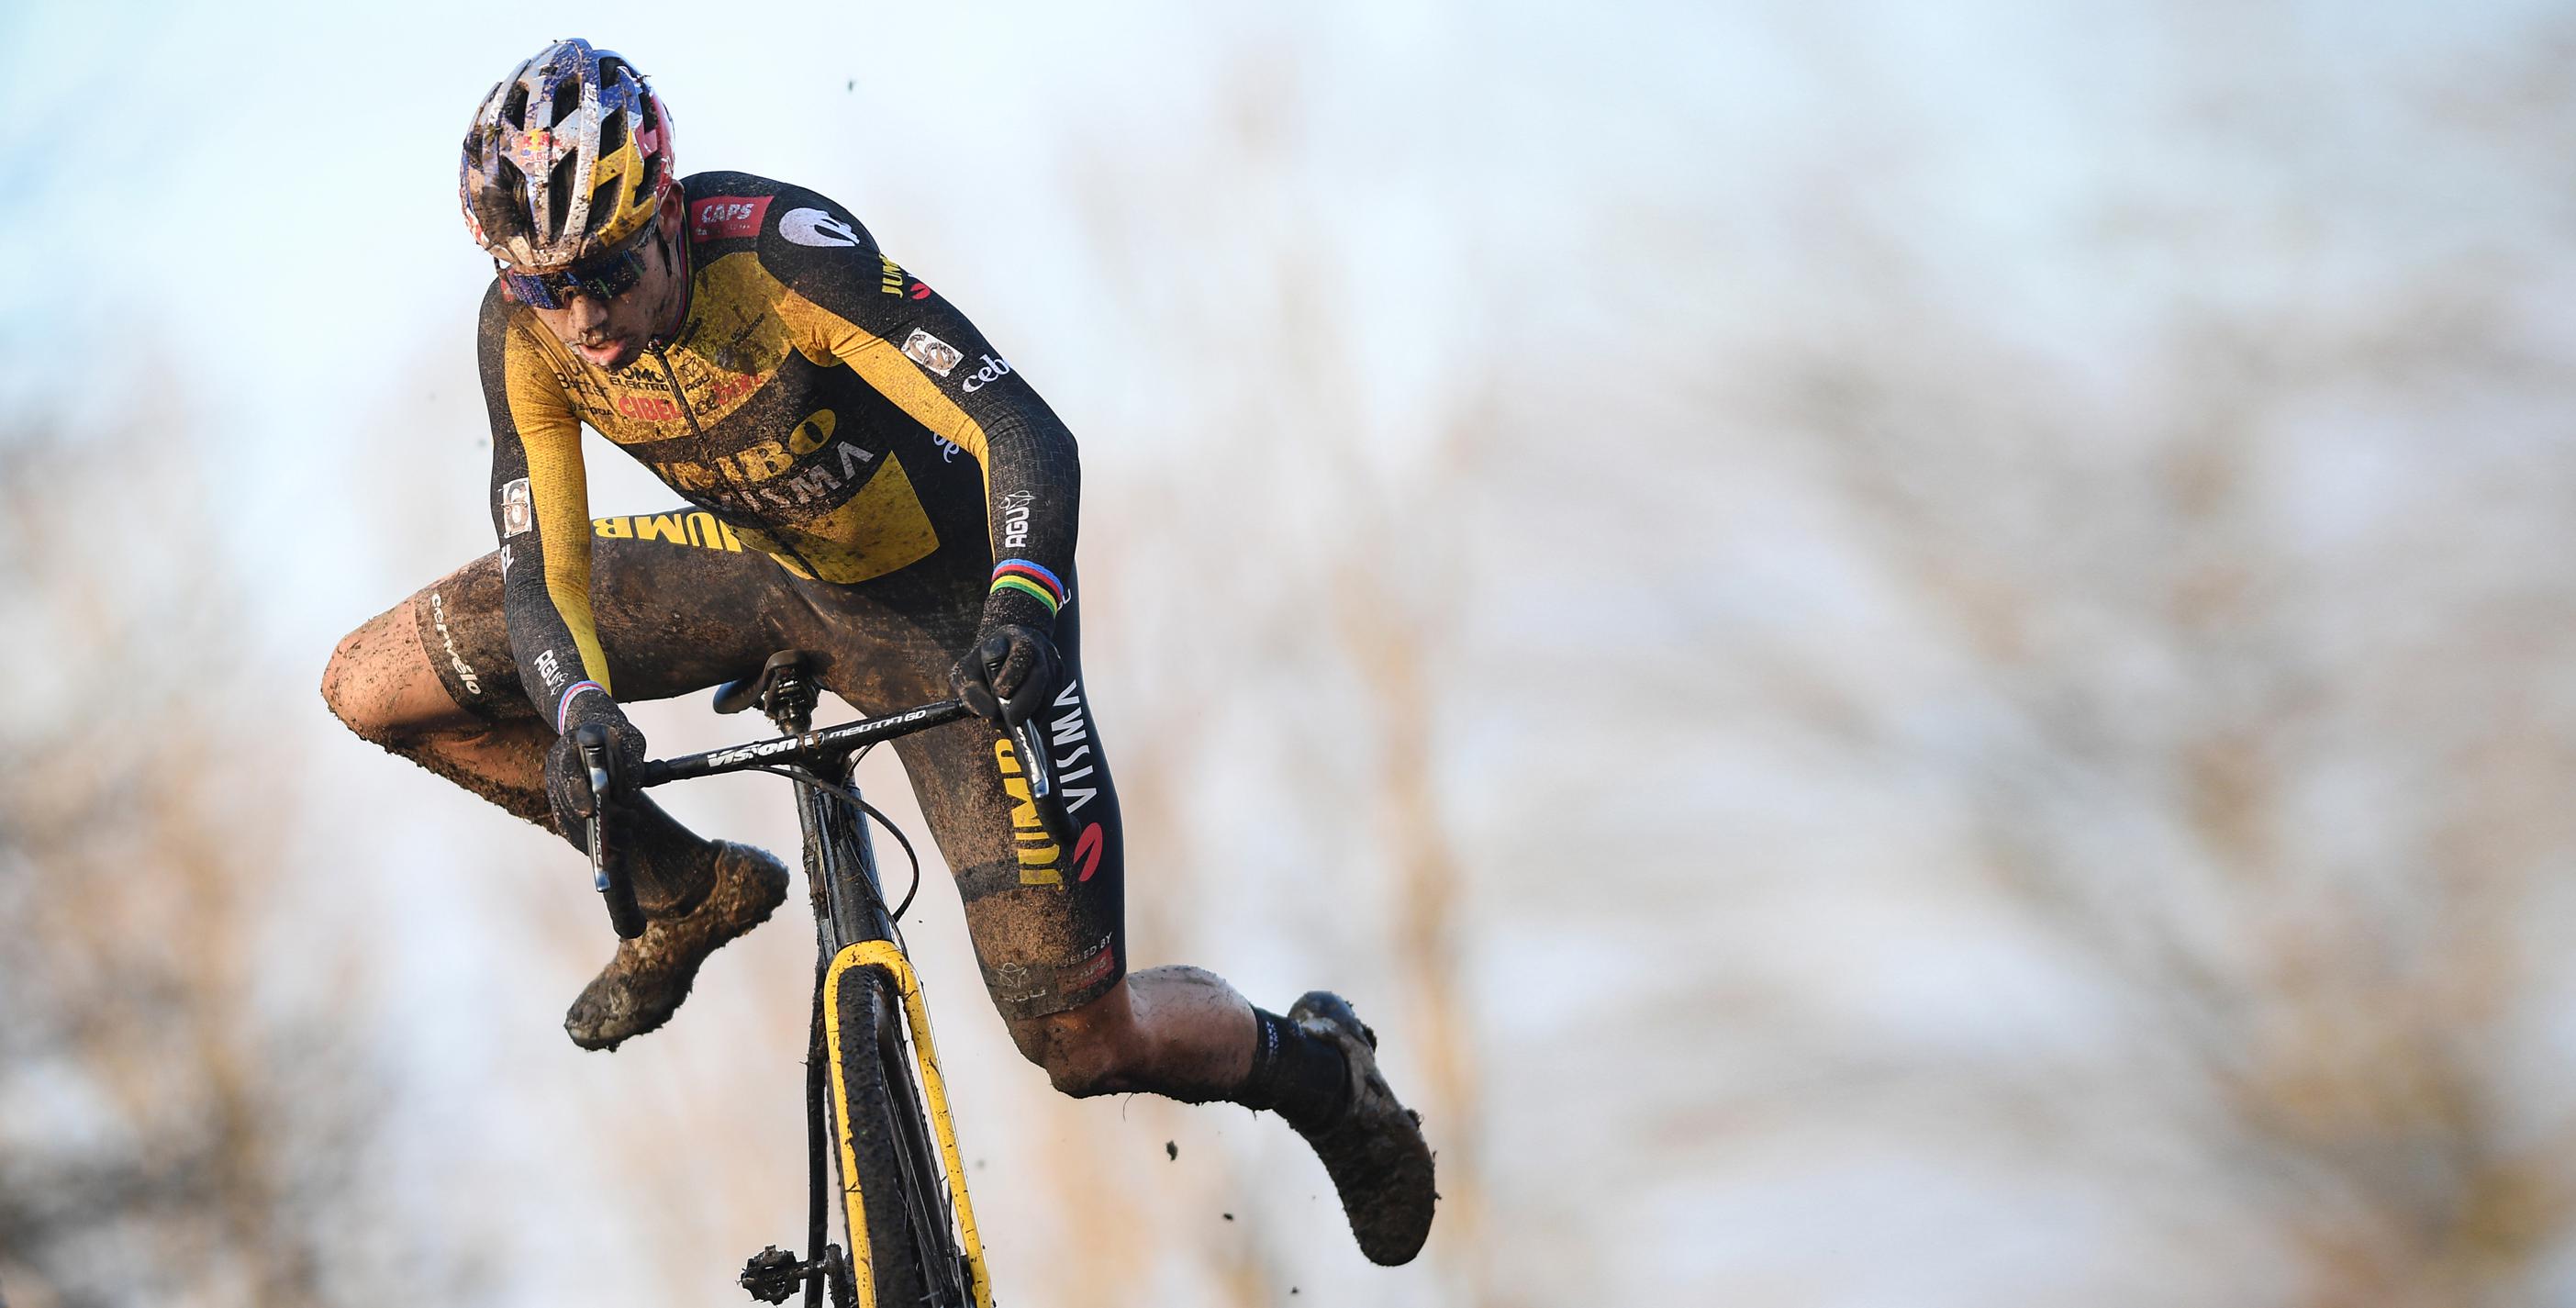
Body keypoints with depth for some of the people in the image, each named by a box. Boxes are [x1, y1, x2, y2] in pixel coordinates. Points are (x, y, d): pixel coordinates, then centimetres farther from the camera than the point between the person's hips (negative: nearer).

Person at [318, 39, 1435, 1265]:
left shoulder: (773, 248, -35)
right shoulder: (524, 333, -20)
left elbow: (1028, 435, -39)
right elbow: (543, 571, -18)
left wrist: (1021, 611, -57)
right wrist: (580, 708, -40)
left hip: (941, 597, -5)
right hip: (760, 560, 5)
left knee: (1089, 1043, -8)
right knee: (374, 689, -6)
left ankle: (1317, 1066, 26)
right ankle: (690, 895, 13)